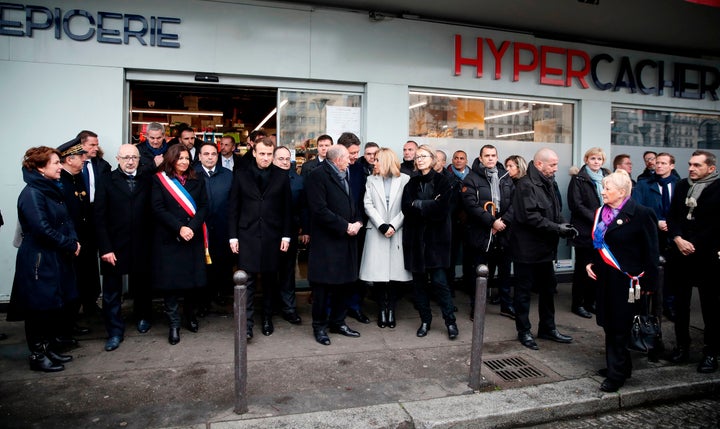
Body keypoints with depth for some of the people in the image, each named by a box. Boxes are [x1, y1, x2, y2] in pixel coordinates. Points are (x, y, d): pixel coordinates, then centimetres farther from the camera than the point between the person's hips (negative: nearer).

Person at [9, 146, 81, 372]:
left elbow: (66, 219, 12)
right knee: (40, 307, 3)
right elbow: (42, 229, -23)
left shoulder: (53, 189, 11)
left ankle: (48, 349, 29)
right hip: (39, 260, -9)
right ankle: (37, 355, 17)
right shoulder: (31, 194, -16)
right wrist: (70, 245, -15)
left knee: (54, 305, 16)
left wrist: (74, 240, -5)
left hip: (57, 258, 9)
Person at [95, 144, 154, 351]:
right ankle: (115, 332, 18)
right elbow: (100, 218, -3)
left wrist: (151, 239, -9)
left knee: (142, 285, 15)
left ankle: (143, 317, 38)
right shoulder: (107, 183, 1)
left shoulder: (147, 181, 5)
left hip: (141, 246, 1)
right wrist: (105, 248, -10)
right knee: (111, 291, 5)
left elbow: (152, 212, 1)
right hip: (114, 247, -1)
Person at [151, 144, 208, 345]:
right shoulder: (159, 180, 2)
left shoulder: (196, 181, 11)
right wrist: (179, 228, -14)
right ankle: (174, 324, 9)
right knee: (170, 281, -1)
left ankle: (190, 315, 25)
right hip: (168, 238, -2)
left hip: (194, 237, 3)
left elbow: (203, 206, 4)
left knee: (194, 278, 4)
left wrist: (192, 227, -11)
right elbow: (158, 209, -6)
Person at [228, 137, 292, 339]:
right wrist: (233, 236, -1)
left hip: (272, 237, 1)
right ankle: (247, 322, 3)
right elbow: (233, 208, 4)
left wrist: (286, 236, 0)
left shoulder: (281, 177, 4)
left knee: (270, 279, 9)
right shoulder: (241, 175, 4)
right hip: (247, 235, -1)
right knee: (248, 280, -3)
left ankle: (267, 319, 23)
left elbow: (287, 209, 5)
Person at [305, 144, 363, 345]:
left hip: (346, 240, 8)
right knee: (323, 286, 1)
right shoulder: (318, 175, -11)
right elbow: (320, 210, -19)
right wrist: (345, 226, -16)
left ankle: (338, 322, 27)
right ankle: (319, 327, 15)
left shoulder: (343, 176, 16)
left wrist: (357, 222, 1)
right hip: (326, 241, -8)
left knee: (344, 283, 13)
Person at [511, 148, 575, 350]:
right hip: (527, 248, -9)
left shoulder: (548, 183, 12)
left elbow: (554, 210, 16)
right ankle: (524, 331, 17)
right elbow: (531, 217, -24)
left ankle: (548, 328, 32)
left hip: (545, 247, 9)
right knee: (523, 290, 4)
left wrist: (563, 224, -3)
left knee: (548, 288, 17)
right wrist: (557, 229, -21)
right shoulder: (526, 185, -17)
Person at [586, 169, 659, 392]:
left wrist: (648, 283, -10)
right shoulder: (601, 212, 9)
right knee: (609, 325, 14)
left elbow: (651, 251, -9)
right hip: (605, 278, 7)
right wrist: (590, 263, 6)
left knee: (620, 327, 1)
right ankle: (618, 366, 30)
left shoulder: (641, 214, -11)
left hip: (626, 281, -7)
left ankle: (617, 374, 12)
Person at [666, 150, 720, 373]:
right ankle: (682, 346, 24)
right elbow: (671, 217, 9)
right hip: (680, 255, 5)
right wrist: (678, 239, -6)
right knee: (681, 303, 12)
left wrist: (693, 245, -10)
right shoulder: (682, 186, 10)